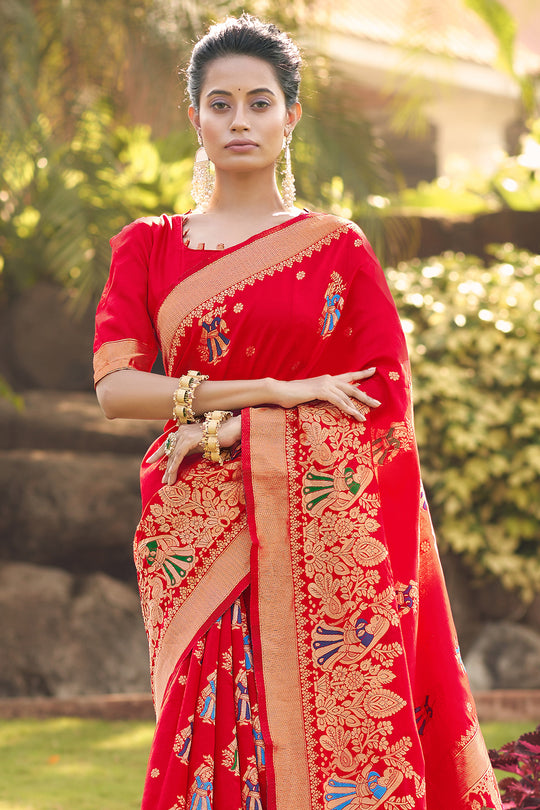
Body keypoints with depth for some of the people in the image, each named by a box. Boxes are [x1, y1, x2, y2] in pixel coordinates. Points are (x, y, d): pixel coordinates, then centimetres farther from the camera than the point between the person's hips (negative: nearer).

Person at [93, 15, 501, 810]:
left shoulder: (339, 248, 8)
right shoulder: (148, 247, 11)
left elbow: (387, 407, -1)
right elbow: (115, 385, -2)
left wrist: (233, 428, -8)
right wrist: (276, 391, -10)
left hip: (322, 535, -1)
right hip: (201, 542, 1)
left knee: (328, 741, -6)